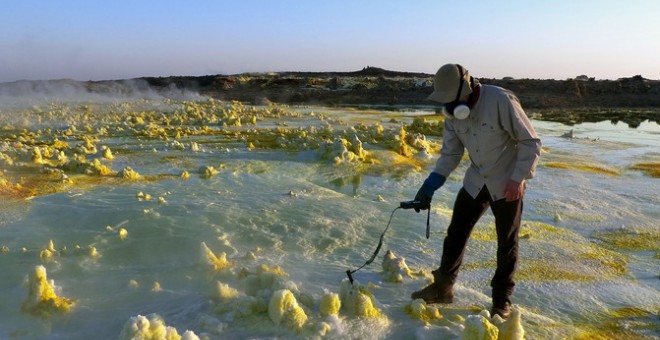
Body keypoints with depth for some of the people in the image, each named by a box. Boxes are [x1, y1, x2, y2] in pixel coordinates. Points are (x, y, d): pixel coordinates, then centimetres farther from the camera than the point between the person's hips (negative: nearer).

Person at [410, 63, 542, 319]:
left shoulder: (502, 101, -25)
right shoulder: (452, 111, -6)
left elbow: (531, 142, -17)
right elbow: (450, 152, -1)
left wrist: (518, 178, -22)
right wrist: (430, 185, -11)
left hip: (508, 185, -5)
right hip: (476, 182, 5)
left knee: (506, 243, 8)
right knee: (456, 232, 7)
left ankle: (502, 299, 25)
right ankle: (443, 287, 23)